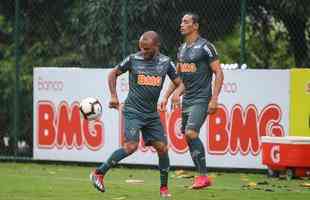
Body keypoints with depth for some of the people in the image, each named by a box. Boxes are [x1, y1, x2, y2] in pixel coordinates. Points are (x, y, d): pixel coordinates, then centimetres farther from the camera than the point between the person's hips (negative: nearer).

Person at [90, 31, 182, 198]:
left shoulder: (165, 62, 2)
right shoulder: (133, 59, -4)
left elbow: (179, 84, 7)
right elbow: (113, 73, 8)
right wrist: (114, 96, -3)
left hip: (152, 113, 4)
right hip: (133, 111, -4)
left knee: (162, 147, -1)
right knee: (131, 146, -19)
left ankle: (164, 187, 13)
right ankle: (99, 173, -10)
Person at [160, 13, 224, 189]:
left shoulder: (205, 47, -10)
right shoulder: (182, 49, 14)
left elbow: (219, 73, -11)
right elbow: (178, 76, 24)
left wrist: (214, 99, -18)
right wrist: (166, 96, 18)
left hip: (201, 99, -8)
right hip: (187, 99, 8)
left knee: (191, 133, -20)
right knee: (189, 137, 6)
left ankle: (203, 176, -12)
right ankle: (203, 177, 14)